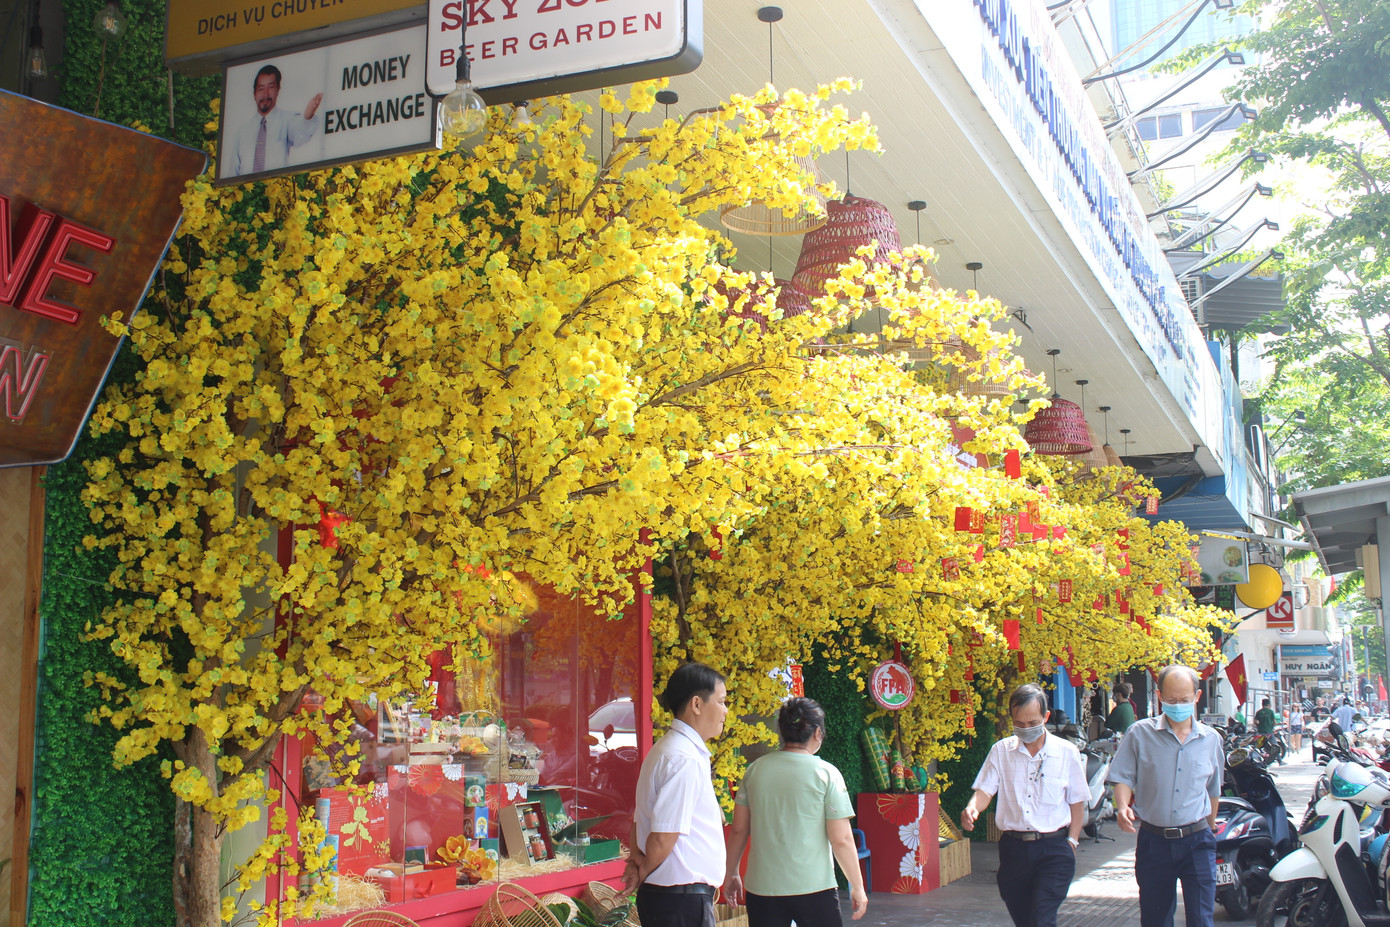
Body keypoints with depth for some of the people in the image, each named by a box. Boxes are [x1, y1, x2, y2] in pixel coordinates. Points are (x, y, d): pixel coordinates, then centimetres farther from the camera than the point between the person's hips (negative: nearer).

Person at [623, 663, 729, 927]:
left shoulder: (664, 749, 13)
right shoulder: (687, 759, -18)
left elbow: (640, 820, 16)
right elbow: (664, 836, -21)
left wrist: (638, 860, 2)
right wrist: (645, 870, -4)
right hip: (683, 898, -10)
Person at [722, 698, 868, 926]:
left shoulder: (756, 769, 2)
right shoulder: (826, 774, -7)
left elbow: (738, 830, 8)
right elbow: (841, 840, -8)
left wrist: (731, 873, 21)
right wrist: (857, 887, 4)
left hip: (761, 888, 3)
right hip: (813, 887, -3)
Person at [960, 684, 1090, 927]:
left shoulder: (1067, 752, 1)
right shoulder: (1001, 751, 4)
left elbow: (1077, 802, 7)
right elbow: (985, 791, 1)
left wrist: (1071, 841, -2)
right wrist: (971, 808, -20)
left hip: (1053, 849, -2)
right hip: (1013, 849, 2)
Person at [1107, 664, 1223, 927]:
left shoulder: (1211, 739, 6)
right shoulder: (1140, 733, -2)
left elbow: (1213, 790, 18)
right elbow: (1123, 777, -2)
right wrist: (1123, 806, -21)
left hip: (1196, 840, 1)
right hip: (1153, 842, -1)